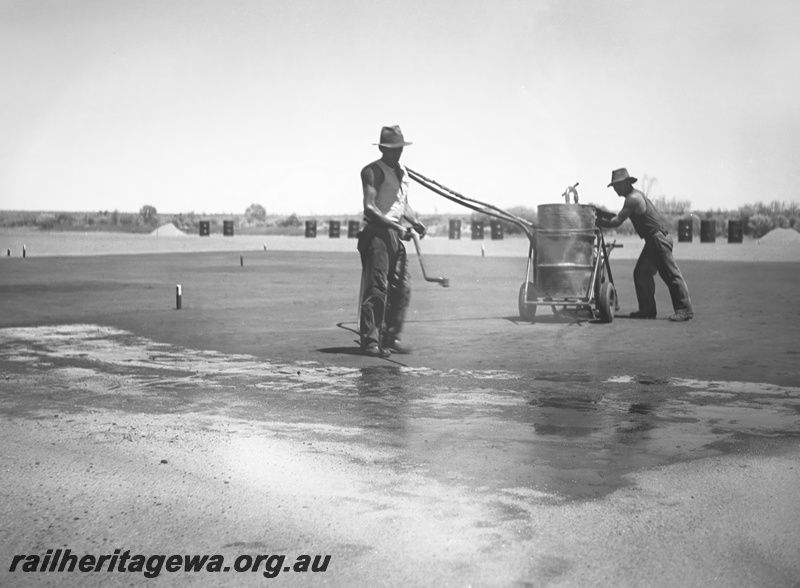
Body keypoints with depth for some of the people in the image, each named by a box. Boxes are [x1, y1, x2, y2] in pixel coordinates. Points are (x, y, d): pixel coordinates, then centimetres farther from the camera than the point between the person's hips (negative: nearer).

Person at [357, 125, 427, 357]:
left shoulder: (402, 172, 19)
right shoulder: (372, 171, -5)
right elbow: (370, 208, -13)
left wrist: (415, 222, 5)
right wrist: (397, 227, -19)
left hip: (396, 234, 8)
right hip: (376, 233, -8)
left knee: (402, 287, 6)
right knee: (377, 288, -10)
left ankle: (391, 337, 15)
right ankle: (370, 340, -7)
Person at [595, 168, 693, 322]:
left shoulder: (633, 198, -14)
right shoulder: (635, 196, 18)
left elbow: (617, 222, -16)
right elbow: (620, 217, 22)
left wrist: (598, 223, -5)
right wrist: (601, 214, 16)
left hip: (659, 238, -11)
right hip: (653, 240, 11)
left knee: (671, 274, -8)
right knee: (641, 273, 9)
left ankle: (684, 309, -6)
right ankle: (647, 309, 12)